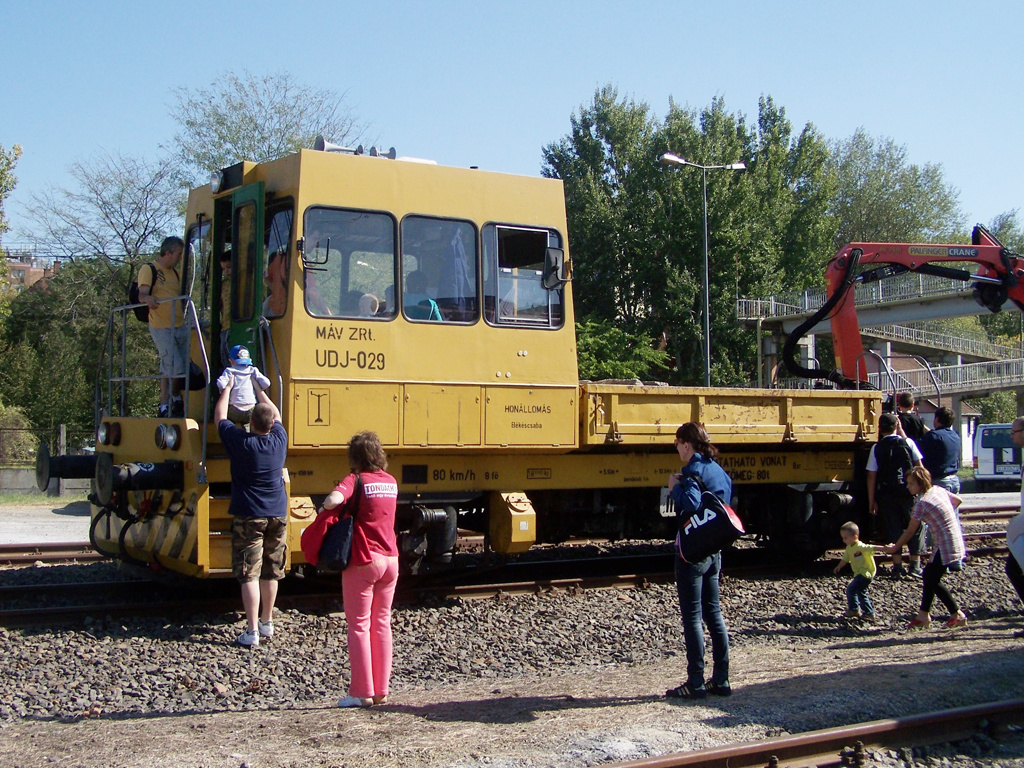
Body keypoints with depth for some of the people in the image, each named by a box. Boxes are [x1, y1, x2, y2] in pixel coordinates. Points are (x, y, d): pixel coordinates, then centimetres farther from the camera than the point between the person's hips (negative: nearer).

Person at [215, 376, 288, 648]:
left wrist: (228, 388, 16)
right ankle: (267, 623, 25)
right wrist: (258, 389, 29)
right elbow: (277, 414, 19)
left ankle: (252, 632, -6)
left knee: (249, 575, -3)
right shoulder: (279, 439, -2)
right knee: (271, 573, 14)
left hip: (248, 517, -4)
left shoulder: (239, 441, -13)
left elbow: (219, 417, 3)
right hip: (278, 515, 4)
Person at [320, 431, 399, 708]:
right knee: (382, 624, 13)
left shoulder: (356, 480, -12)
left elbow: (333, 500, -31)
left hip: (363, 561, -6)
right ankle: (381, 690, 18)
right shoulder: (391, 482, 8)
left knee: (359, 625, 3)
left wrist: (326, 505, -11)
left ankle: (362, 692, 6)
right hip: (390, 560, 6)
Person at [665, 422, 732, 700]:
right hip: (714, 550, 8)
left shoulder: (694, 470, -14)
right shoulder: (719, 471, 12)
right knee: (713, 613, 13)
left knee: (692, 616, -3)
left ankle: (696, 683, 0)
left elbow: (691, 504, -29)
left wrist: (675, 487, -12)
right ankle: (721, 680, 16)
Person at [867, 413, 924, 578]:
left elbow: (871, 476, -4)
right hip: (909, 493, 0)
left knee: (893, 529, 9)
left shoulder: (877, 448, -3)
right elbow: (919, 468, 4)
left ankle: (898, 566, 5)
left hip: (887, 496, 0)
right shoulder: (907, 443, -2)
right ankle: (915, 565, 4)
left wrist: (871, 501, 2)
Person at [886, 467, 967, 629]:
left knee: (933, 580, 0)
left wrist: (894, 548, 0)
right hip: (955, 542, 9)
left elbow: (910, 531, -11)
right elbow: (957, 500, 21)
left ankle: (957, 615, 7)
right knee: (928, 575, 13)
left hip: (946, 547, -9)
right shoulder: (938, 490, 6)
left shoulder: (922, 503, -17)